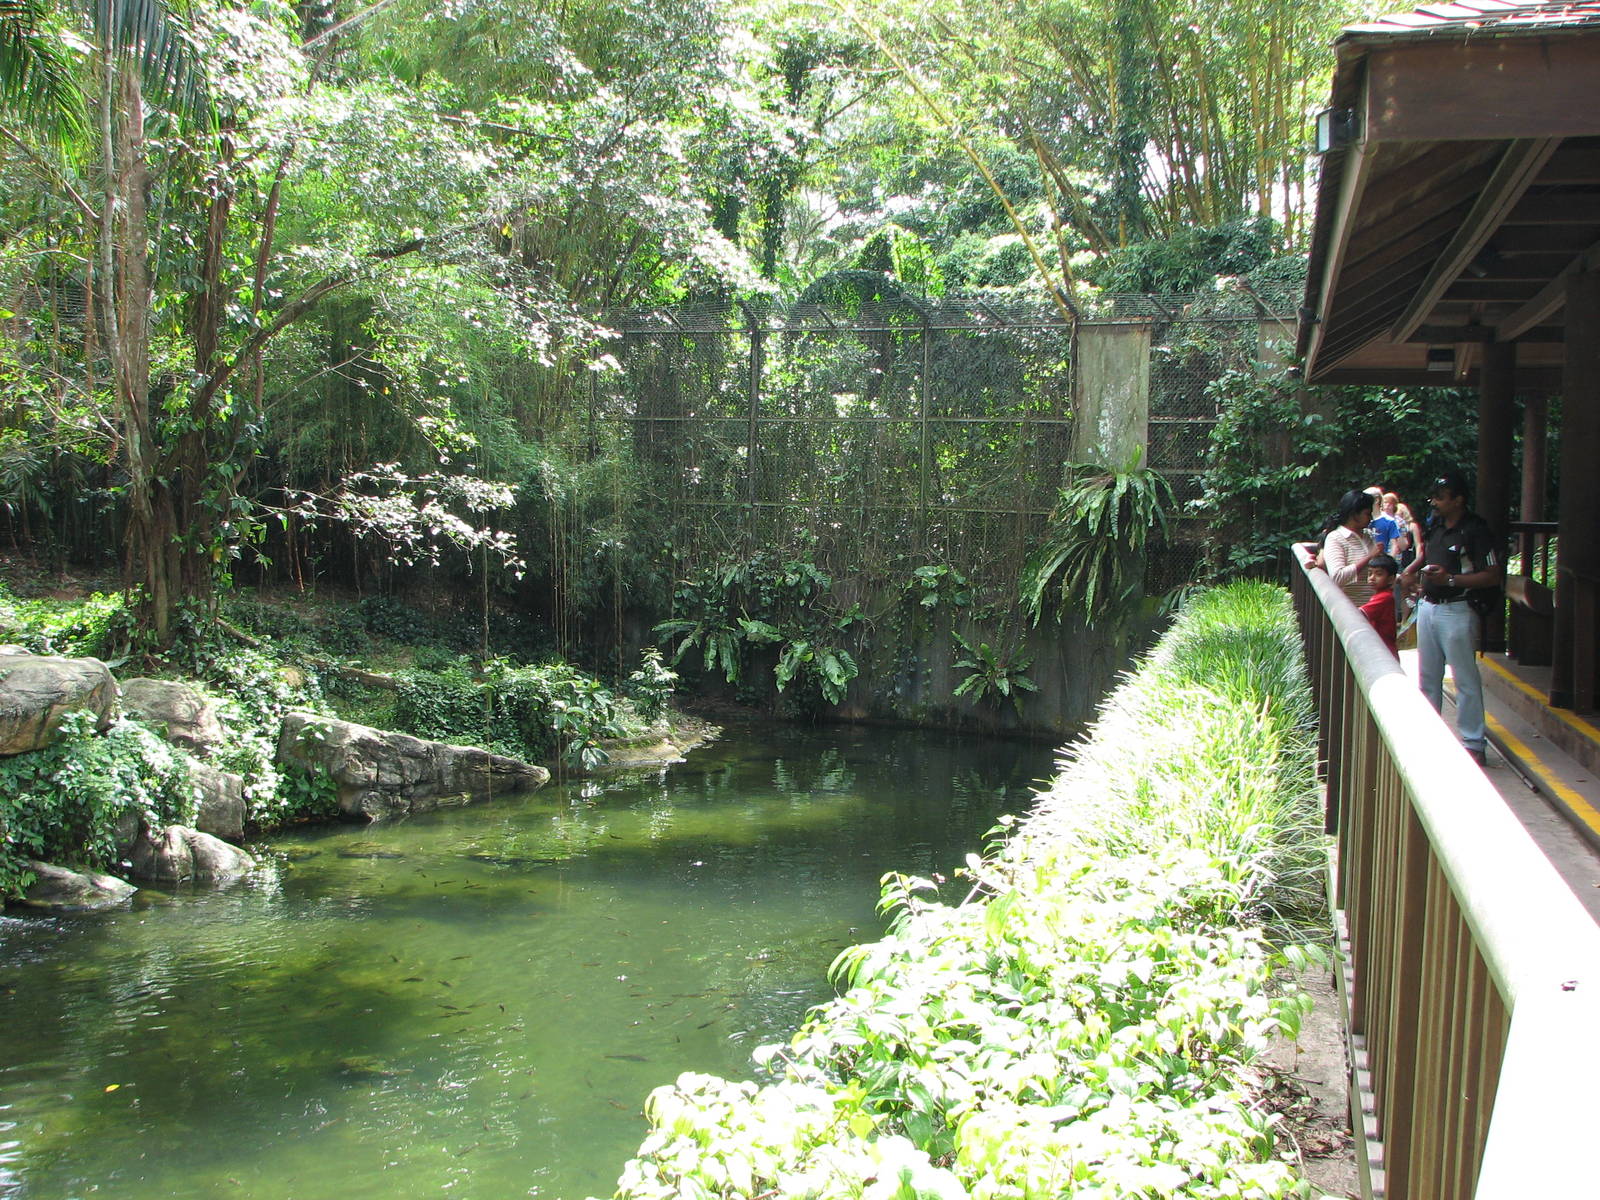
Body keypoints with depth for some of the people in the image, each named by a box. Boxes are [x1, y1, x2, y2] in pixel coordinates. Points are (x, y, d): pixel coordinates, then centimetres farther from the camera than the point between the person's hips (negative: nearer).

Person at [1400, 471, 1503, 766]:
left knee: (1465, 679, -4)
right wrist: (1414, 568, 11)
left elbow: (1493, 576, -17)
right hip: (1428, 606, 8)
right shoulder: (1435, 526, 9)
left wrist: (1450, 579, -24)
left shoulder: (1475, 531, -15)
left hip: (1457, 611, -8)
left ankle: (1473, 744, 2)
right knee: (1428, 677, 15)